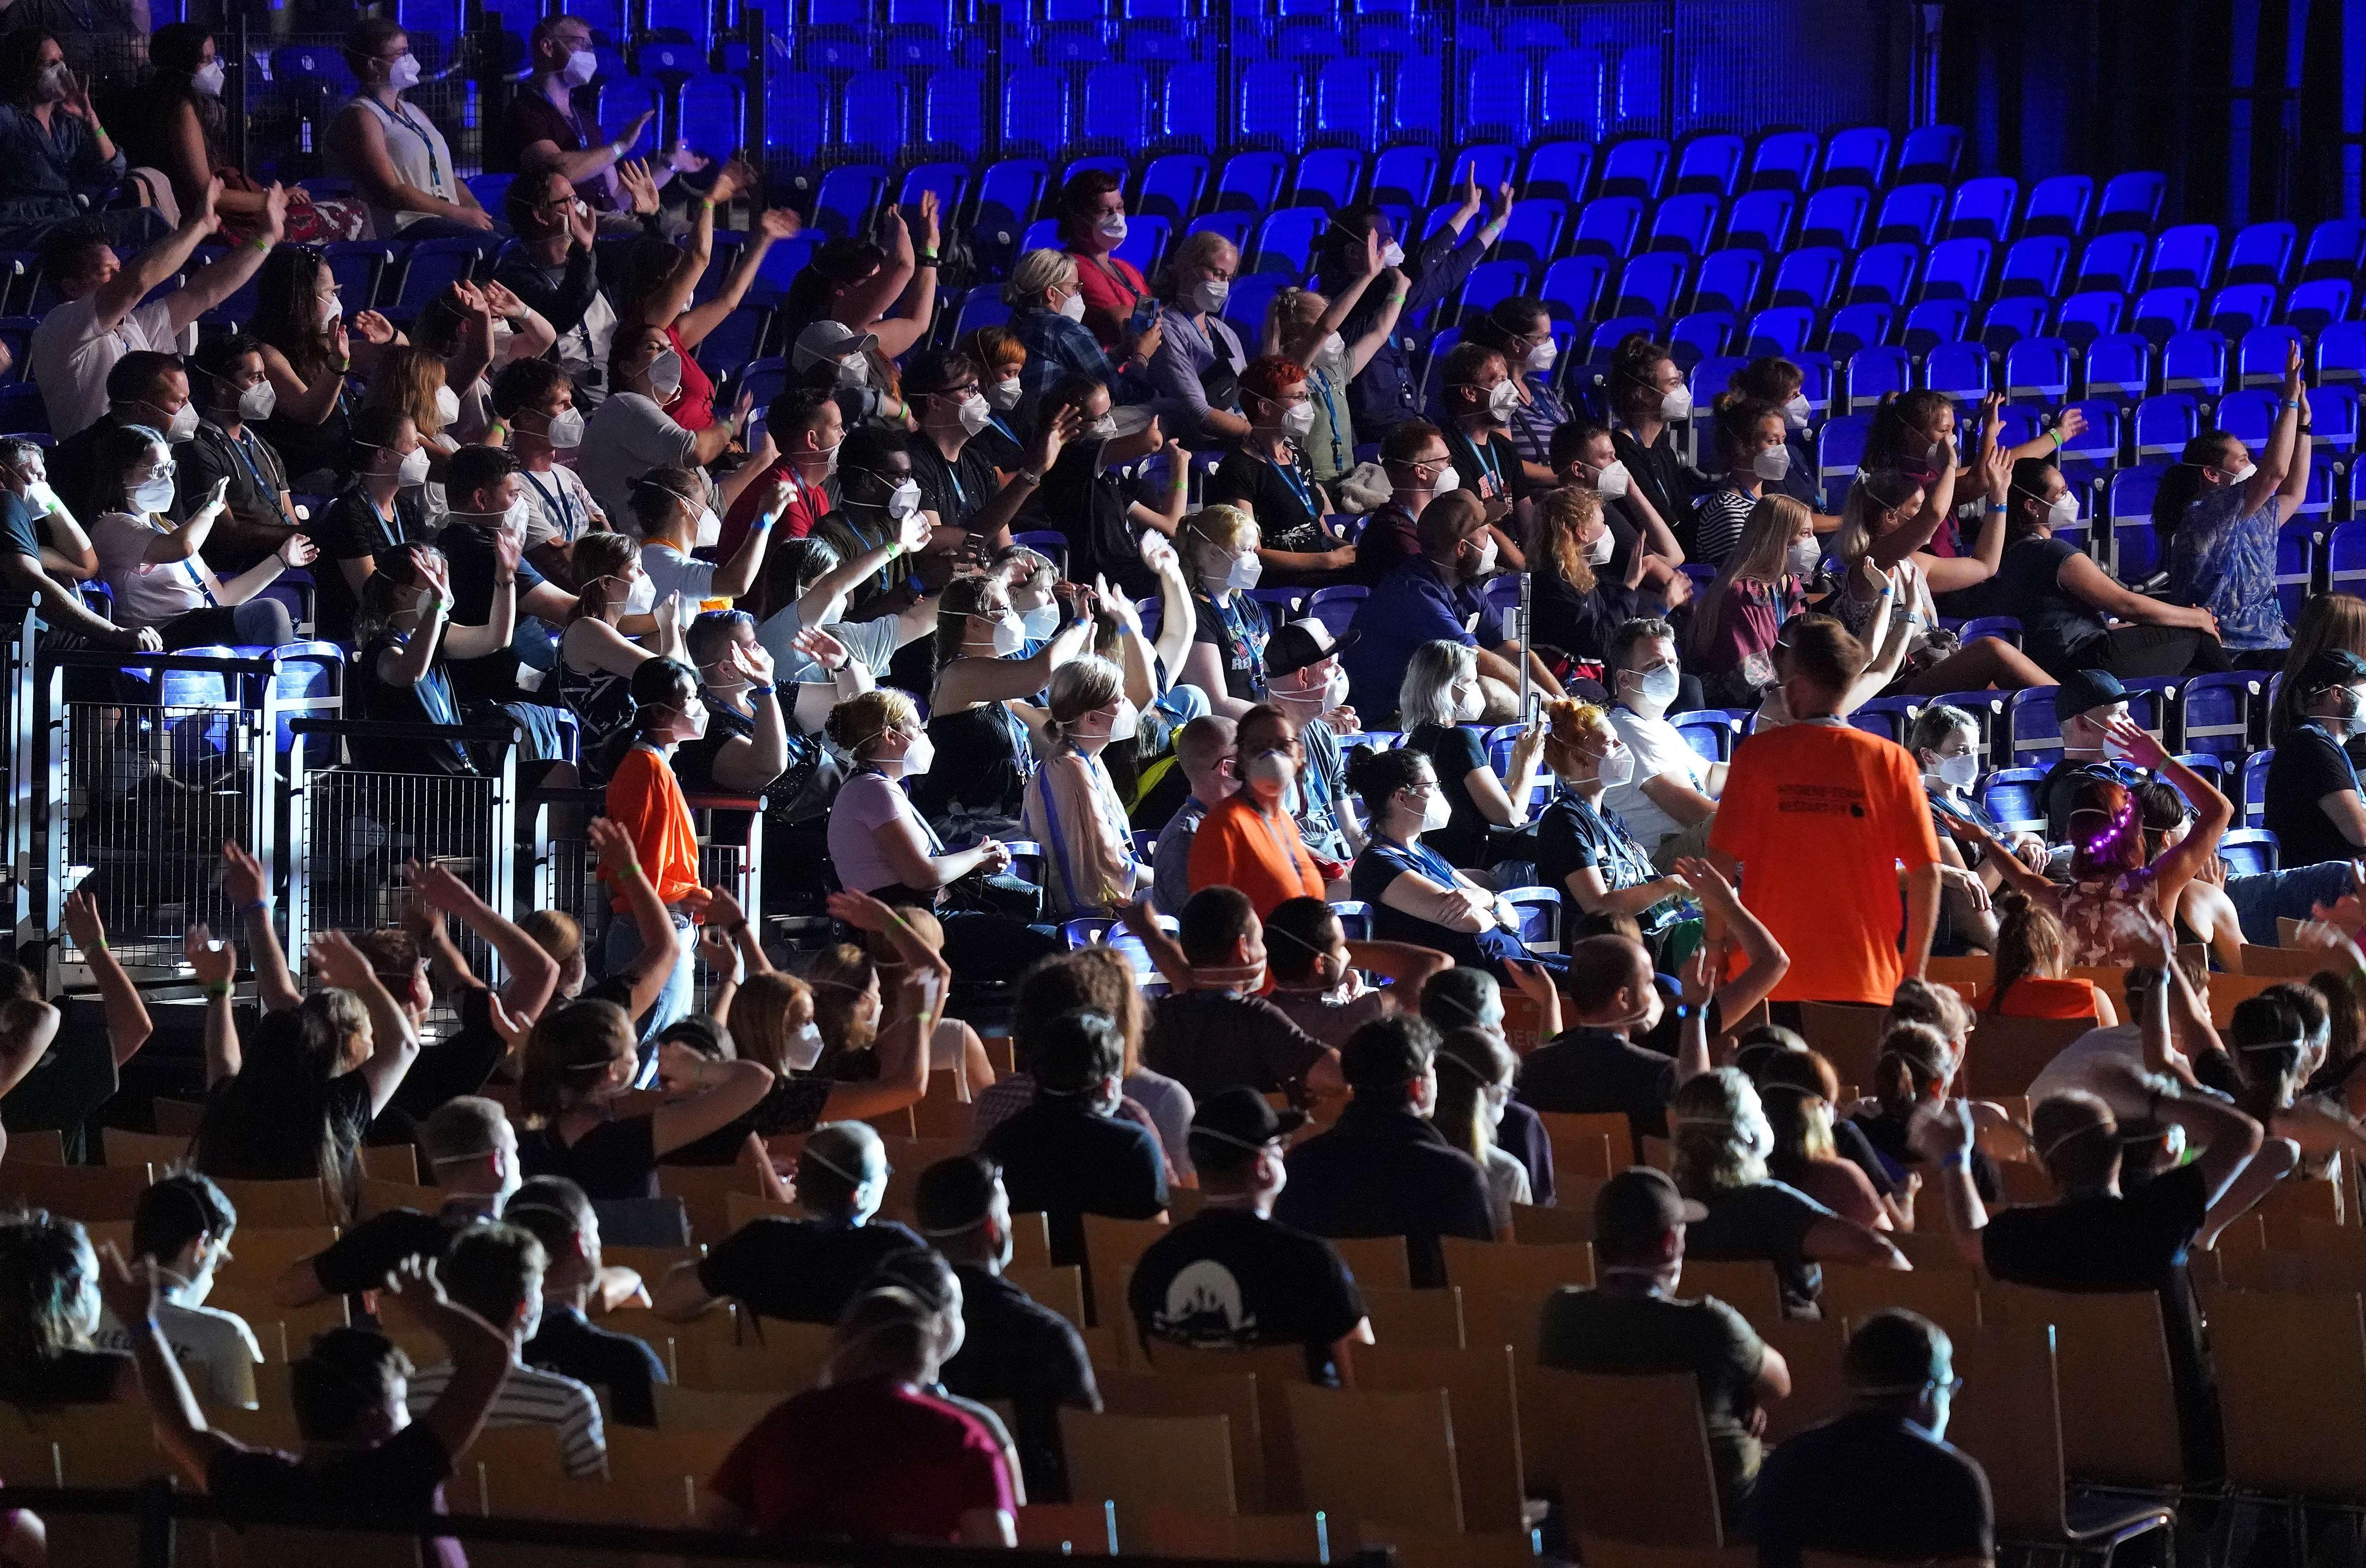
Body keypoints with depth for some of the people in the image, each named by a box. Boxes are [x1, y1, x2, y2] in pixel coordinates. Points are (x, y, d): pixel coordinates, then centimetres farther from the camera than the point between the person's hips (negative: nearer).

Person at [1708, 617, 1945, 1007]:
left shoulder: (1756, 753, 0)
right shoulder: (1891, 761, 1)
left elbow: (1721, 863, -2)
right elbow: (1927, 872, -2)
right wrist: (1914, 971, 7)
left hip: (1769, 980, 0)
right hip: (1865, 983, 0)